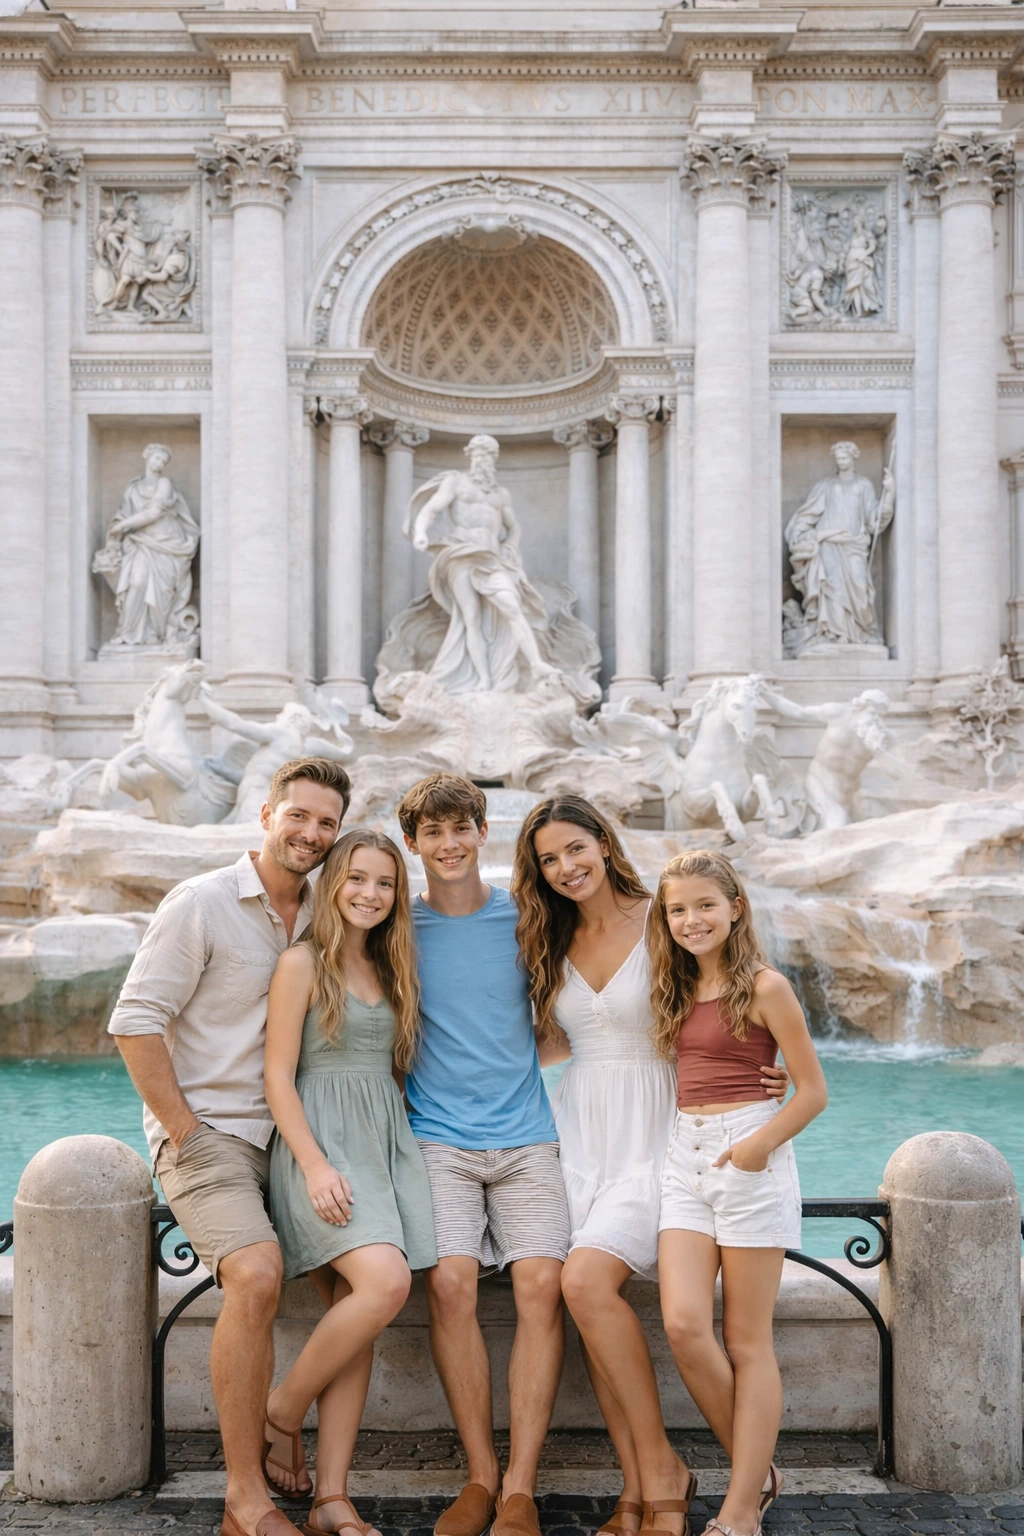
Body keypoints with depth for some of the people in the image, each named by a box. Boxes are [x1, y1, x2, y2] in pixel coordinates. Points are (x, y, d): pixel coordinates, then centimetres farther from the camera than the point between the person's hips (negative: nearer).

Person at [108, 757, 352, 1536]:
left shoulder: (323, 918, 9)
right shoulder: (202, 903, -8)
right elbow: (135, 1022, -11)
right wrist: (187, 1133, -11)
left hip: (285, 1136, 6)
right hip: (207, 1130, -6)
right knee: (257, 1276, -25)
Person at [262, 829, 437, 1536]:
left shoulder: (390, 969, 17)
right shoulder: (303, 962, -3)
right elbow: (278, 1075, -7)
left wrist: (407, 1155, 10)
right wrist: (315, 1165, -17)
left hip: (386, 1141, 6)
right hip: (320, 1140, -6)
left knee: (356, 1319, 0)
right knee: (385, 1282, -24)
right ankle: (281, 1412, -1)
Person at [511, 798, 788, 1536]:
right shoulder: (555, 941, 10)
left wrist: (765, 1075, -15)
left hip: (652, 1131, -5)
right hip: (581, 1129, 5)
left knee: (586, 1281, -21)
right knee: (592, 1298, -4)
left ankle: (660, 1467, -5)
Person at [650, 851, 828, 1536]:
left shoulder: (764, 987, -6)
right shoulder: (678, 991, 12)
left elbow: (814, 1090, -6)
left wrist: (763, 1141, -19)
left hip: (749, 1156, -5)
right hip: (685, 1154, 5)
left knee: (748, 1340, 1)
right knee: (684, 1325, -7)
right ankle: (758, 1471, 13)